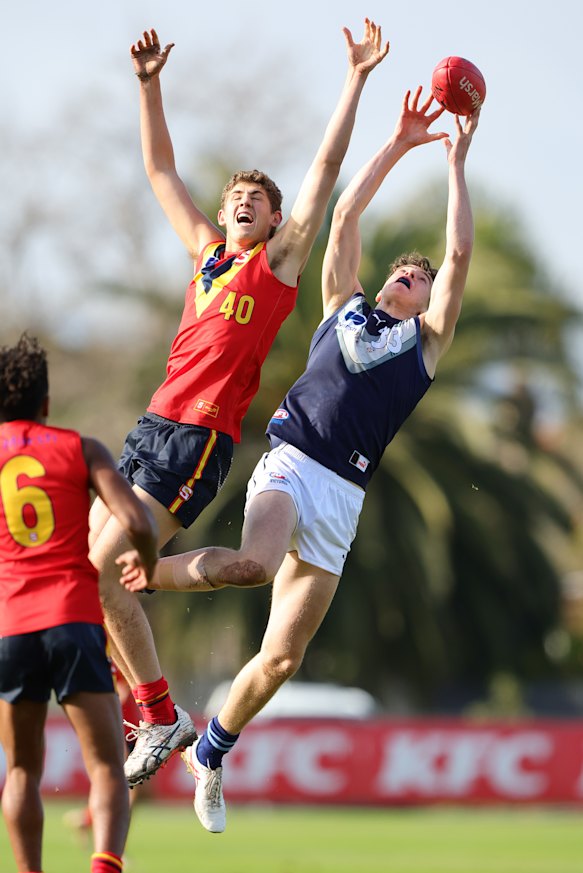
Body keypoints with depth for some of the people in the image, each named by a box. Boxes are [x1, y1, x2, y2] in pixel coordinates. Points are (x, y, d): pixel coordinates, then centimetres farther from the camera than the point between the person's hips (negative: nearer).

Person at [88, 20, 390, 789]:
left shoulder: (281, 257, 5)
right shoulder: (206, 252, 20)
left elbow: (328, 165, 1)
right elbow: (160, 169, 25)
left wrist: (356, 79, -1)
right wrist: (149, 86, 18)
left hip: (204, 436, -7)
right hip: (154, 423, 7)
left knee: (105, 571, -16)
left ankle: (163, 719, -8)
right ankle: (142, 705, 11)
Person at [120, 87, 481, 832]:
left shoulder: (428, 339, 19)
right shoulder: (344, 306, 20)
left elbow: (459, 253, 10)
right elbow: (345, 216, 15)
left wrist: (456, 163, 12)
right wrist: (397, 145, 17)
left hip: (341, 497, 2)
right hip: (290, 463, -2)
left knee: (282, 657, -1)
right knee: (255, 563, -36)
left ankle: (210, 755, 21)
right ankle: (140, 572, -13)